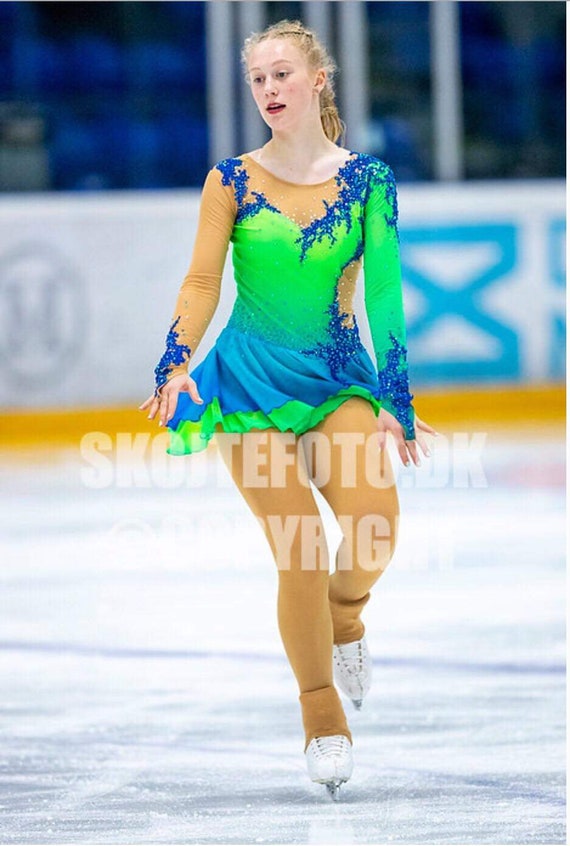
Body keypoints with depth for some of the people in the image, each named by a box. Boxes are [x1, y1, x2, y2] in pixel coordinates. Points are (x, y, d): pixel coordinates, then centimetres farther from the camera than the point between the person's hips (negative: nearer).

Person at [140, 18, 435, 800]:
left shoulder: (367, 181, -1)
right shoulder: (231, 181, -1)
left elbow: (383, 294, -1)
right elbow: (202, 283, -2)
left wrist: (396, 399, -3)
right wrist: (176, 367, -17)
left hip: (337, 378, 1)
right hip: (251, 380, 0)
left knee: (374, 524, -21)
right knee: (299, 557, -9)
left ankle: (344, 618, 16)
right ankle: (322, 715, 10)